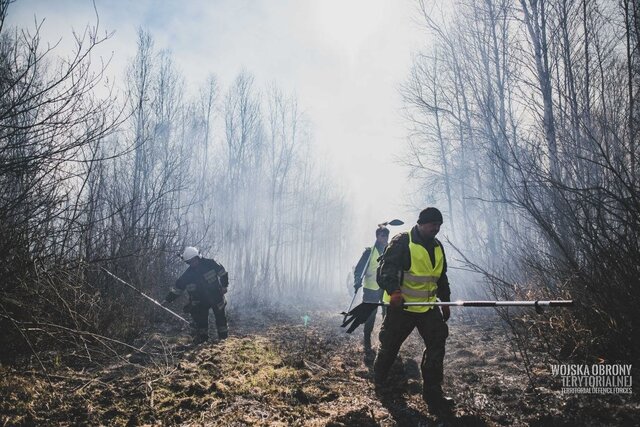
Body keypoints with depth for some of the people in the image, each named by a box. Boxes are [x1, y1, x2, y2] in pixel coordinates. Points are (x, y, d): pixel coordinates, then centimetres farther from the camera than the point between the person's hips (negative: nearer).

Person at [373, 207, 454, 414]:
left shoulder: (437, 247, 12)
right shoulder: (402, 241, -12)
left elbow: (441, 277, 23)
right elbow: (386, 268, -22)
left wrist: (445, 302, 22)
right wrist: (394, 291, -37)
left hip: (428, 307, 6)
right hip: (401, 306, -6)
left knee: (437, 345, -2)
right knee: (389, 346, 8)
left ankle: (433, 393, 9)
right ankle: (379, 384, 34)